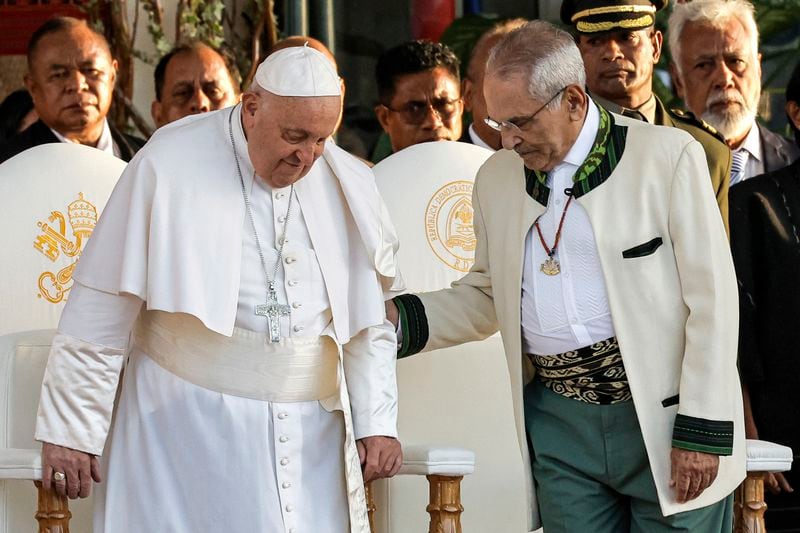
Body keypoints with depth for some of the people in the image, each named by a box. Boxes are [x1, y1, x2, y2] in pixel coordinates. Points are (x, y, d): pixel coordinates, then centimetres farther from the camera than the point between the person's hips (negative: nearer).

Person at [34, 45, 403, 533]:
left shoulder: (349, 186, 5)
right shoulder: (170, 167, -8)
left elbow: (372, 320, 15)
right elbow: (100, 314, -6)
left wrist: (378, 422, 7)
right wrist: (71, 431, -5)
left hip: (311, 435, 4)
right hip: (189, 428, -3)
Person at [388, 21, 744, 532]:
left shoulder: (667, 155, -5)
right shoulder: (497, 177, 10)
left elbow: (713, 300, -7)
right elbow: (487, 296, 20)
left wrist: (702, 431, -11)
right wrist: (401, 319, 2)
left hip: (665, 420, -4)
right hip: (560, 426, 4)